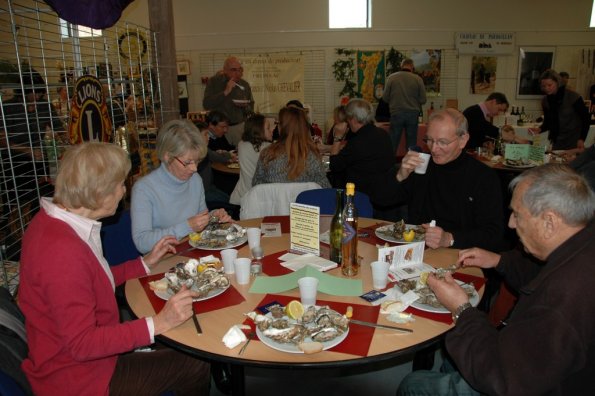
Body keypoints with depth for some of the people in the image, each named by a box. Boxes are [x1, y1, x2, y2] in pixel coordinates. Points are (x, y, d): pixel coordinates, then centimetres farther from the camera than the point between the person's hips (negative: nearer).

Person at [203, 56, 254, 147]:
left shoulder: (244, 84, 7)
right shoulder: (213, 82, -1)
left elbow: (251, 109, 14)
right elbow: (206, 104, -13)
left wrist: (245, 107, -10)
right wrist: (225, 92, -18)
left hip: (240, 127, 2)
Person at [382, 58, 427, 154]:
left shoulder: (392, 77, -4)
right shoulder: (418, 79, -3)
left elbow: (385, 98, -1)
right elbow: (423, 100, -2)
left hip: (396, 113, 0)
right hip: (413, 113, 1)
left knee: (393, 143, 7)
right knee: (412, 143, 10)